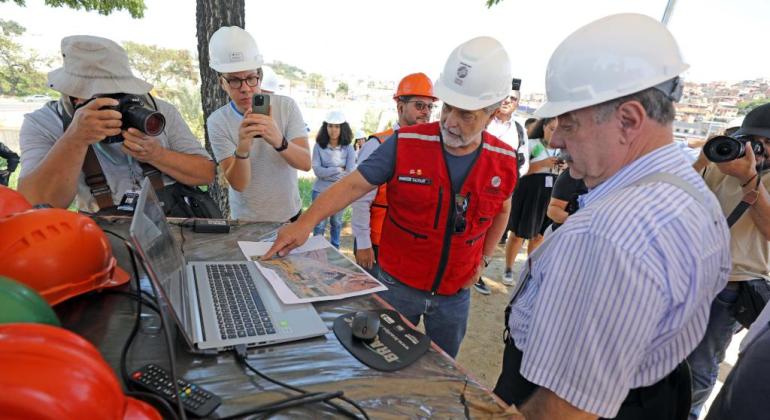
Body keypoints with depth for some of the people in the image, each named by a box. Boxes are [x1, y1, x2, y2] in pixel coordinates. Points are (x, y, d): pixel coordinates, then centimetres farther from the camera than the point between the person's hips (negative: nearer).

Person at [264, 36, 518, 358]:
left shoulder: (504, 161, -7)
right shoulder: (406, 144, -18)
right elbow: (352, 186, -18)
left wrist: (483, 259, 5)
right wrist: (306, 222, -30)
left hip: (455, 293, 3)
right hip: (398, 285, -2)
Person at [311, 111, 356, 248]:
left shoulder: (348, 148, -6)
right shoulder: (319, 146, -7)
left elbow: (350, 172, -15)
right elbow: (317, 170, -15)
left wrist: (326, 172, -15)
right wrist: (339, 169, -15)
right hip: (321, 191, -1)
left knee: (336, 223, 19)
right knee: (319, 225, 6)